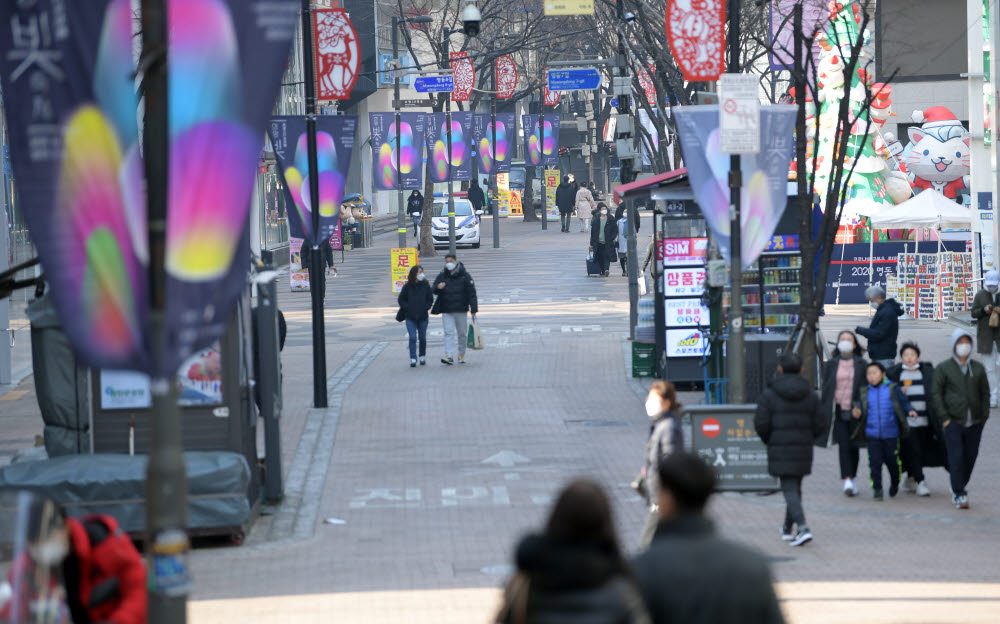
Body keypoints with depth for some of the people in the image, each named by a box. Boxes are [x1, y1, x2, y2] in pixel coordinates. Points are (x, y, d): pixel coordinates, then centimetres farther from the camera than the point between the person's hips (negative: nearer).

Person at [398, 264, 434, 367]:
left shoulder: (425, 285, 1)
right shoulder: (407, 286, -2)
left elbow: (430, 299, 6)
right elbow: (401, 300, 5)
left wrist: (425, 308, -6)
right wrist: (407, 308, -5)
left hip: (423, 317, 1)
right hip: (410, 317, -1)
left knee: (422, 338, 12)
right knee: (412, 338, -10)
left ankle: (423, 357, 29)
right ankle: (413, 359, -11)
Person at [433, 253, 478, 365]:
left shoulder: (464, 276, -2)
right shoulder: (442, 276, 6)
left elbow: (472, 293, -2)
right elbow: (434, 291, 12)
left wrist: (474, 309, -8)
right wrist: (438, 287, -14)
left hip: (461, 310, -1)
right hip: (446, 311, 1)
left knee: (462, 333, 9)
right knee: (448, 333, -9)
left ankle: (462, 355, 23)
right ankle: (449, 356, -16)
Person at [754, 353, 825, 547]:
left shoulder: (769, 395, -7)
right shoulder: (811, 396, 2)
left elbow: (761, 423, -10)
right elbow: (820, 424, 1)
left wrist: (768, 440, 10)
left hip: (780, 450, -4)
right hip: (803, 450, 4)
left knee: (789, 490, -6)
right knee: (795, 488, 18)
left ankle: (803, 528, -23)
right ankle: (788, 528, 30)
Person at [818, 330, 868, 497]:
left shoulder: (862, 364, 5)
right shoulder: (831, 364, 7)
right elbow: (825, 388, 8)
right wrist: (823, 412, 3)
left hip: (855, 410, 0)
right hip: (838, 411, 0)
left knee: (853, 445, 5)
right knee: (843, 444, -10)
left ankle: (851, 479, 19)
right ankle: (847, 480, -16)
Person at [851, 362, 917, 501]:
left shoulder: (892, 389, 0)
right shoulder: (865, 393, 7)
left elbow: (904, 403, 1)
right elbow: (860, 410, 9)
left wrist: (910, 411, -18)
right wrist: (856, 414, -13)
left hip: (891, 434, -1)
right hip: (872, 434, 1)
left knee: (892, 461, 7)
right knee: (875, 462, -5)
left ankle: (894, 484, 33)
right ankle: (877, 489, 2)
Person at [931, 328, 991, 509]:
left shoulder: (978, 368, 10)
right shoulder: (943, 368, 2)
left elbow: (985, 393, 16)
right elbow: (935, 393, 1)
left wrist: (984, 416, 5)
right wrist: (944, 418, -6)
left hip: (974, 423, 3)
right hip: (953, 421, -3)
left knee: (970, 457, 7)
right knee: (956, 458, -9)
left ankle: (959, 488, 24)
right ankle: (959, 494, -7)